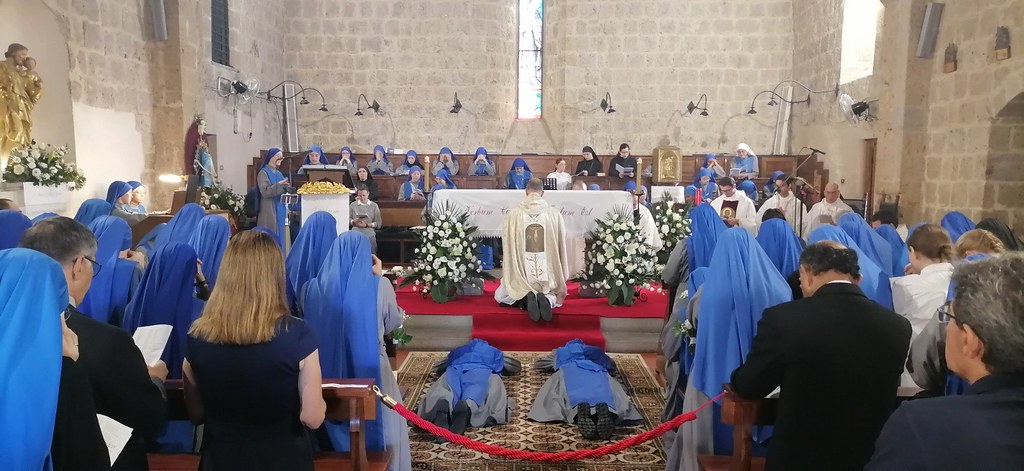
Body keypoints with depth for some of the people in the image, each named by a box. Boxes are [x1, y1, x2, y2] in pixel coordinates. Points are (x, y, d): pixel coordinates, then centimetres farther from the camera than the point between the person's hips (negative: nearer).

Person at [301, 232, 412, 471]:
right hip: (370, 369, -2)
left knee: (331, 424, 21)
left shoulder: (313, 287, -6)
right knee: (380, 425, 17)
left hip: (327, 371, 2)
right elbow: (394, 322, 4)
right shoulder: (380, 286, -12)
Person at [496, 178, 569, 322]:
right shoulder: (555, 214, -3)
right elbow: (561, 246, 3)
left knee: (500, 296, 24)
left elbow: (506, 246, 4)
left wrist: (509, 275, 19)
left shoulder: (512, 214, -5)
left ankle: (525, 298, -10)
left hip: (520, 272, -1)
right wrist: (561, 280, 14)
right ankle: (547, 298, -10)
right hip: (548, 275, 1)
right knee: (556, 298, 29)